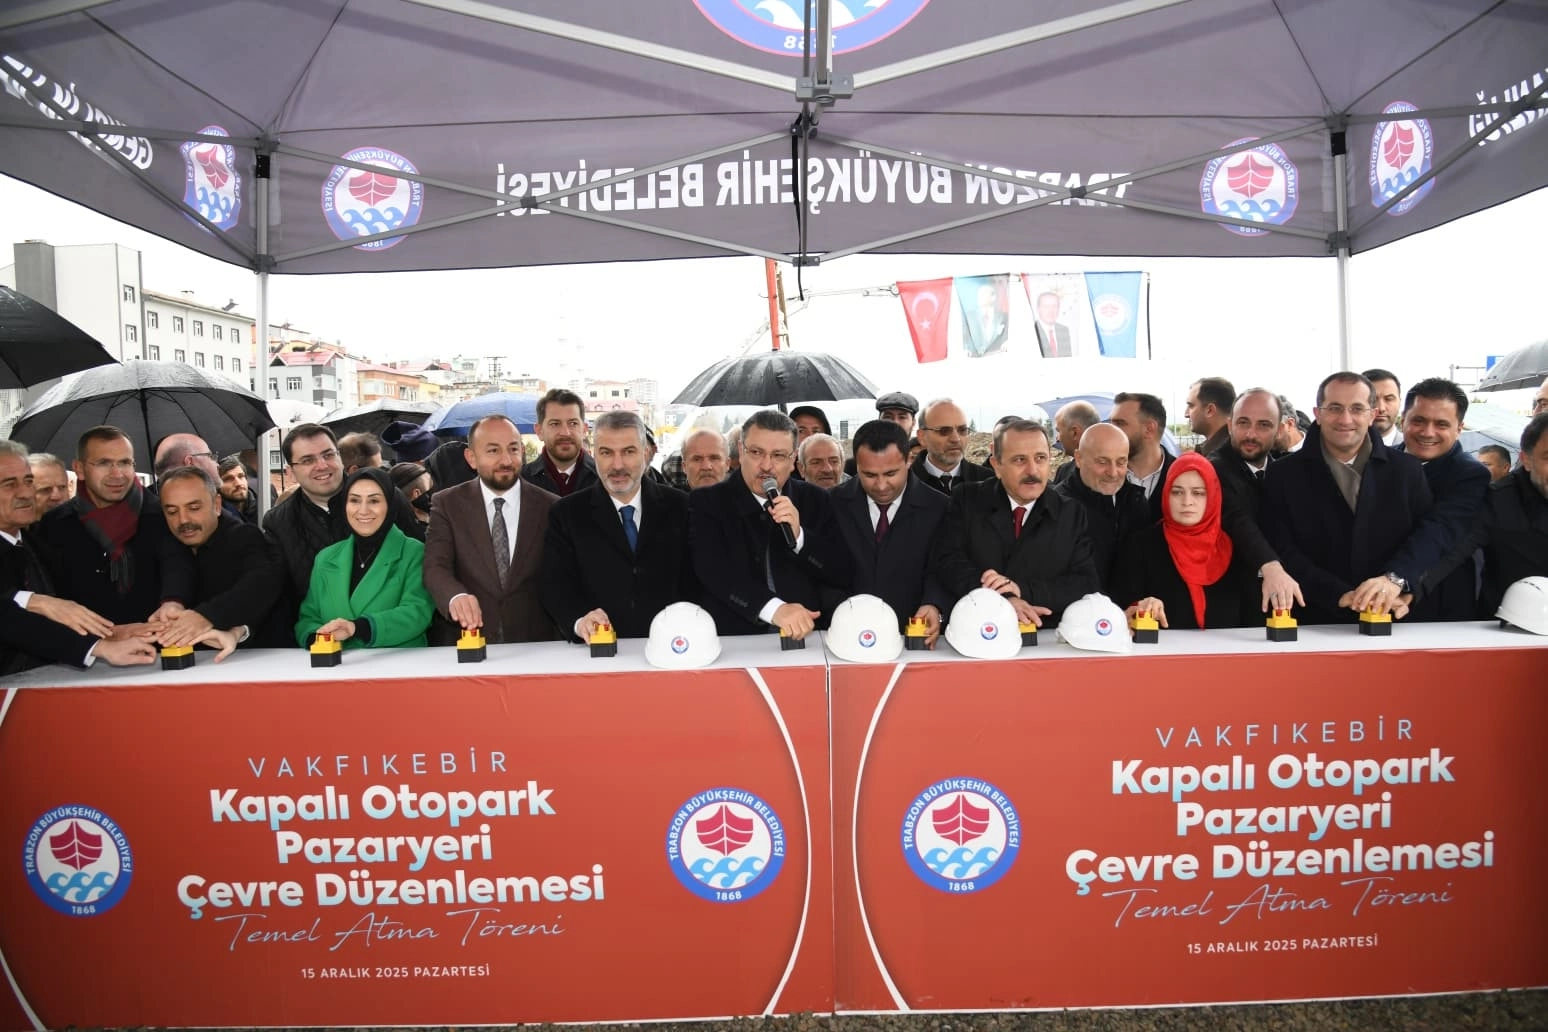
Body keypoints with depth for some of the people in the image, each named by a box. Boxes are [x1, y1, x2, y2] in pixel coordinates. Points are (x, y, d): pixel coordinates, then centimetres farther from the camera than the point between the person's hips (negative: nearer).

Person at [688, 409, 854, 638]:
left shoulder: (816, 501, 8)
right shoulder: (706, 502, 2)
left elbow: (845, 575, 4)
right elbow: (713, 571, -11)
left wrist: (798, 536, -12)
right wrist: (774, 608, -24)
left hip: (806, 635, 2)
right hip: (733, 638, -2)